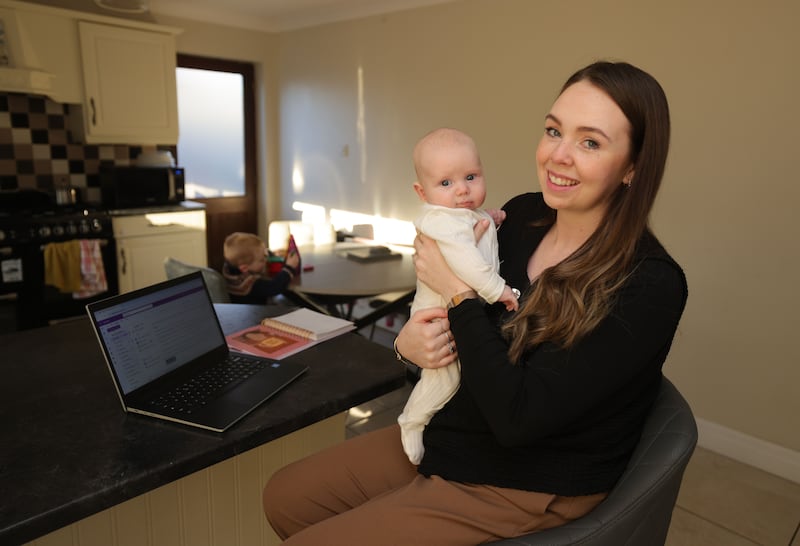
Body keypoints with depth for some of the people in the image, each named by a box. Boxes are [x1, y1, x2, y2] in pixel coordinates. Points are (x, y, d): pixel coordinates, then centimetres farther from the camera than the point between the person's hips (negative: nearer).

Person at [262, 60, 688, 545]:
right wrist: (408, 341, -15)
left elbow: (517, 418, -27)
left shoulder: (649, 286, -24)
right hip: (449, 433, 6)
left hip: (523, 490, -6)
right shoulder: (521, 215, -5)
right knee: (284, 497, 10)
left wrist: (458, 290, -22)